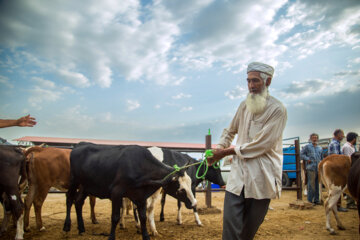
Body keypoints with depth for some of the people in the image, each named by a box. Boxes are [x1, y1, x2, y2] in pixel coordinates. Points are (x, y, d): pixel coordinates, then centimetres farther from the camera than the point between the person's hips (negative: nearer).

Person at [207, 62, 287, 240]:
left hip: (262, 178, -4)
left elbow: (261, 145, -15)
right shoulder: (245, 105, 11)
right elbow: (230, 131, 26)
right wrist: (220, 148, 7)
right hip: (238, 174, 4)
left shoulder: (277, 109, -8)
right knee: (231, 222, -4)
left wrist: (228, 151, -11)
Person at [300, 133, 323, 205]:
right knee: (311, 184, -7)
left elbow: (322, 158, 23)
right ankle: (310, 200, 0)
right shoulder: (307, 147, 5)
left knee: (317, 185, 9)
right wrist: (307, 159, -10)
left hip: (319, 168, 5)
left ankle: (316, 199, 17)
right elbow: (302, 154, 3)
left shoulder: (320, 148, 18)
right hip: (311, 168, -5)